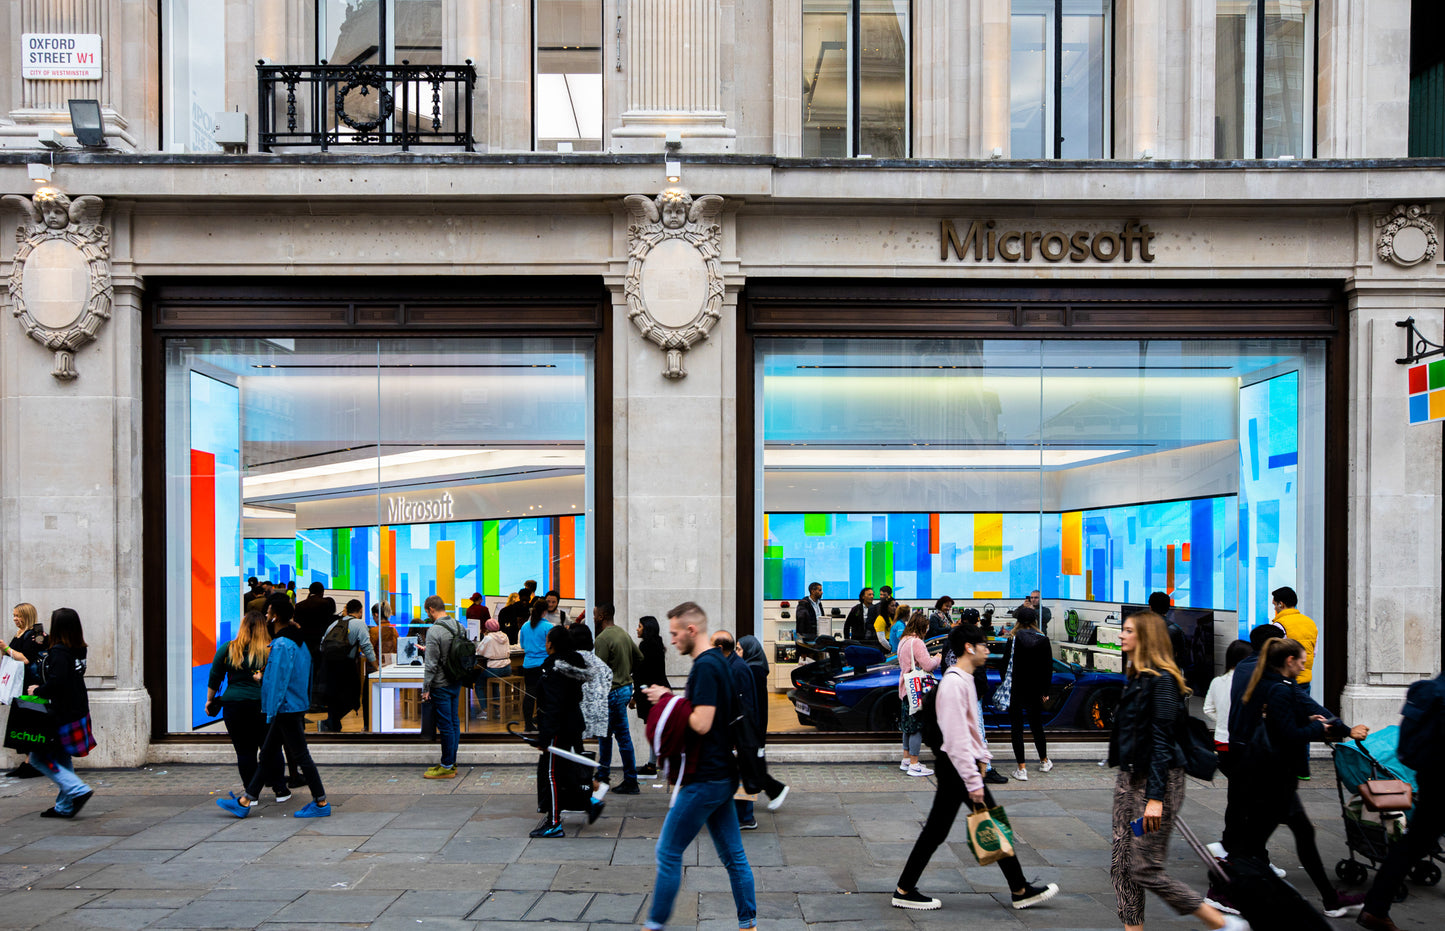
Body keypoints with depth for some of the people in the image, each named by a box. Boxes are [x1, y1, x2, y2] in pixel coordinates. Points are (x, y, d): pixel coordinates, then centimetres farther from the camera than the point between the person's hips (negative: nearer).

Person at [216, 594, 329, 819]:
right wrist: (263, 678, 27)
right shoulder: (298, 641, 10)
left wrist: (271, 714, -18)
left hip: (286, 709, -10)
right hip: (295, 707, 10)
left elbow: (278, 682, -21)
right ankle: (244, 802, 20)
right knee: (266, 755, 14)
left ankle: (321, 803, 4)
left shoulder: (282, 645, -20)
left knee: (301, 757, -3)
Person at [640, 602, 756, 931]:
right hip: (723, 775, 10)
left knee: (668, 852, 1)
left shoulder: (705, 666, -18)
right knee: (733, 855, 12)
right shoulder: (719, 661, 12)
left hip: (704, 780, -10)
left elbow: (701, 724, -25)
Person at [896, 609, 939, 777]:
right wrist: (937, 659, -1)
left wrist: (931, 658, 17)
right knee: (917, 726, -5)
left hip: (906, 688, 10)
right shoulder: (916, 642, -18)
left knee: (909, 725, 17)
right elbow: (928, 666, -22)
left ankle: (906, 760, 24)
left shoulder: (903, 641, 12)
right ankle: (914, 765, -3)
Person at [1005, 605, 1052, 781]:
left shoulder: (1014, 639, -10)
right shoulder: (1043, 640, -2)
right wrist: (1046, 691, 9)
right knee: (1037, 725, 20)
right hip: (1035, 691, 3)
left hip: (1016, 690, -3)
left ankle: (1021, 769, -1)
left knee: (1016, 727, 3)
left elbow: (1006, 663, -9)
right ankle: (1044, 762, 35)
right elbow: (1048, 668, 1)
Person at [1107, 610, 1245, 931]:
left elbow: (1162, 740, -19)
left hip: (1157, 780, -9)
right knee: (1122, 866, 6)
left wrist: (1155, 797, -23)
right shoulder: (1135, 676, 14)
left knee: (1146, 871, -7)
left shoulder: (1161, 679, -14)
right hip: (1129, 778, 9)